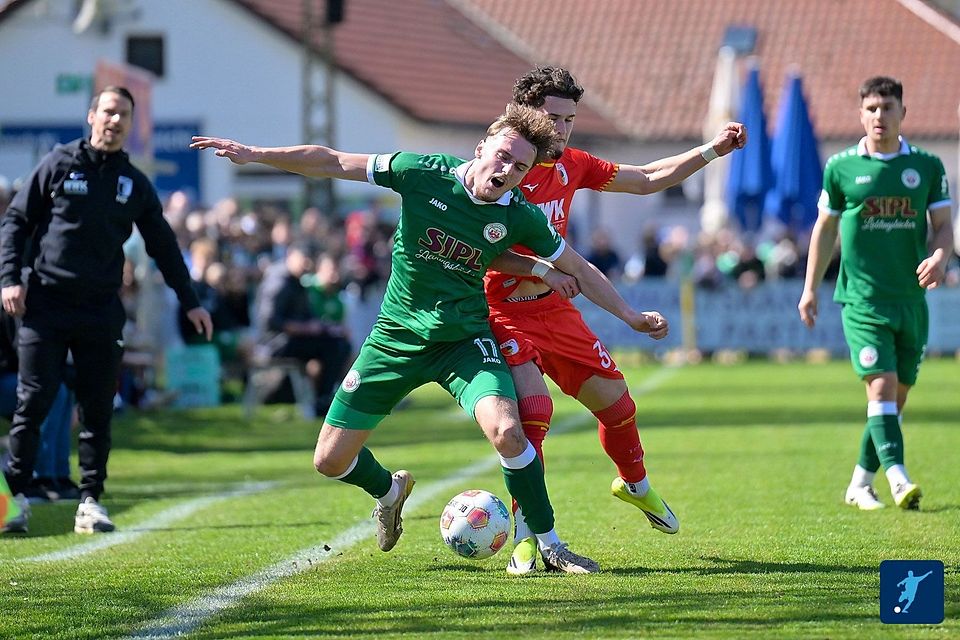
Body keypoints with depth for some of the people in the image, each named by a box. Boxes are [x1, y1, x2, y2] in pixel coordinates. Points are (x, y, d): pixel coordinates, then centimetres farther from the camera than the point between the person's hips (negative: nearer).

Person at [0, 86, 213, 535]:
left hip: (101, 312, 3)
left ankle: (90, 501, 7)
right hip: (45, 305, -3)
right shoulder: (59, 164, 4)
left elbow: (163, 245, 20)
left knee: (97, 411, 1)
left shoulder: (134, 183, 12)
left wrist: (189, 301, 18)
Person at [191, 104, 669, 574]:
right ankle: (388, 490, 38)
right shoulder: (423, 173, -14)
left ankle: (549, 546, -11)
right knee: (331, 461, 1)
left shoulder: (519, 217, -11)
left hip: (466, 340, -1)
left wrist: (630, 315, 4)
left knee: (506, 430, -30)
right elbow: (333, 163, -8)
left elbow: (579, 271, 4)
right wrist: (254, 154, -11)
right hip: (397, 337, 1)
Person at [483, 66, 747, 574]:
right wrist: (540, 268, -34)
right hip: (503, 312, -7)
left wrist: (712, 150, 11)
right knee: (533, 409, -23)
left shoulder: (571, 166, 5)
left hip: (554, 308, 7)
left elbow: (645, 180, 15)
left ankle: (635, 485, 41)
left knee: (614, 396, 11)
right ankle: (526, 537, -13)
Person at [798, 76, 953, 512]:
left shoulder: (927, 167, 5)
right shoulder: (841, 167, 2)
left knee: (897, 395, 7)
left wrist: (940, 256, -14)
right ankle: (898, 481, -27)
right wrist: (810, 288, 12)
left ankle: (860, 485, 20)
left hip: (911, 299, 3)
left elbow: (943, 225, 8)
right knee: (881, 386, -17)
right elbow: (825, 227, 11)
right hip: (862, 299, -3)